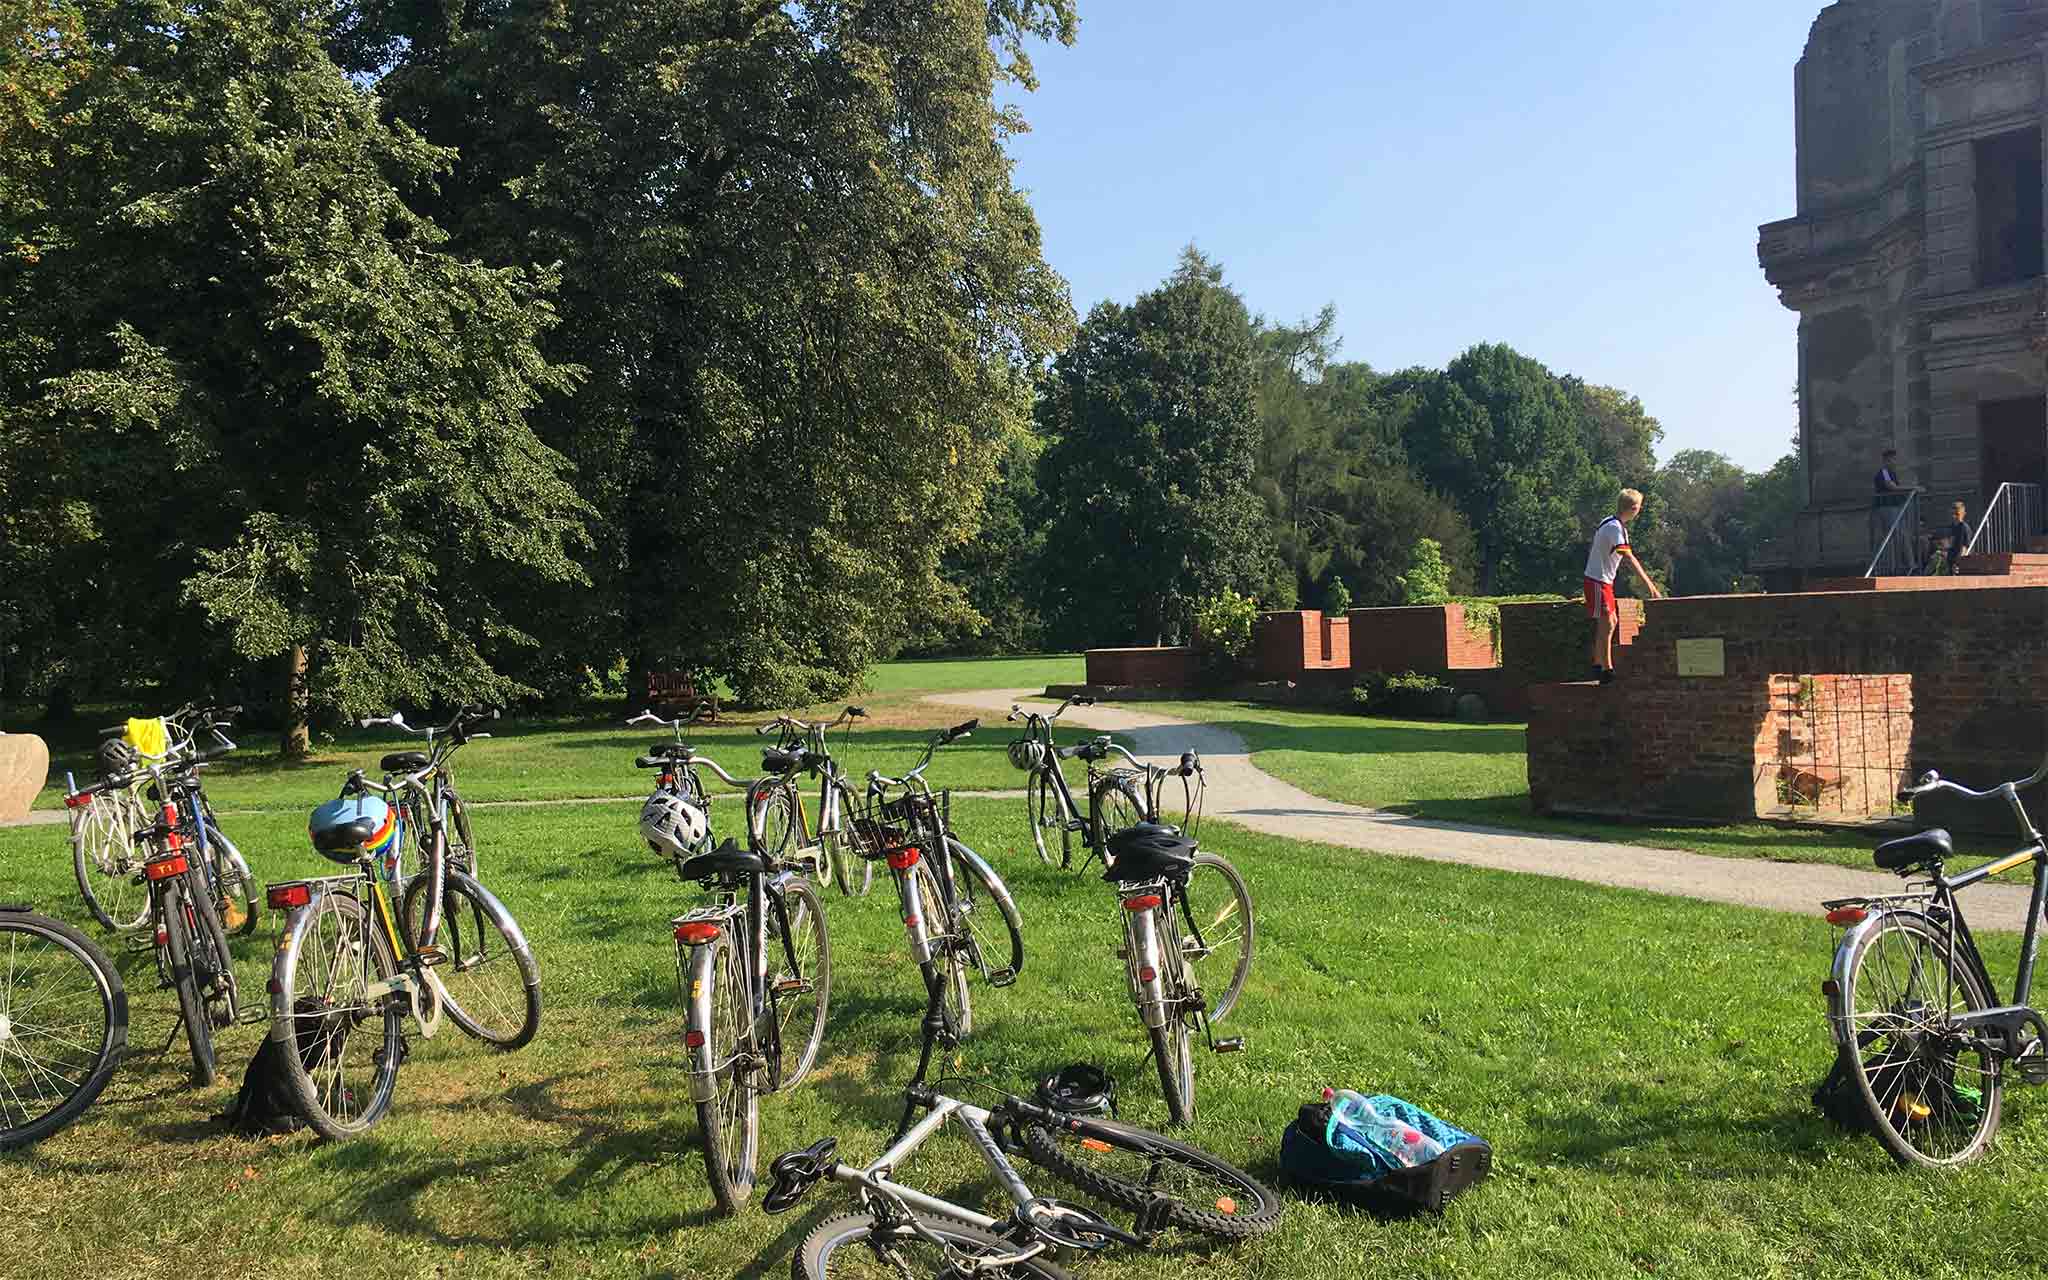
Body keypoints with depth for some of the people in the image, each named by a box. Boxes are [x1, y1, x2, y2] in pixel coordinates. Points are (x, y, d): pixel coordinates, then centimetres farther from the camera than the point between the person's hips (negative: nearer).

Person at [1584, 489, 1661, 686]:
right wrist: (1649, 584, -29)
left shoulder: (1610, 523, 11)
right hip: (1598, 581, -10)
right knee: (1607, 624, -9)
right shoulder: (1616, 527, -19)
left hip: (1603, 580, 10)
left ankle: (1598, 665, 19)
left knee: (1612, 622, 14)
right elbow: (1629, 558, -26)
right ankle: (1606, 670, -8)